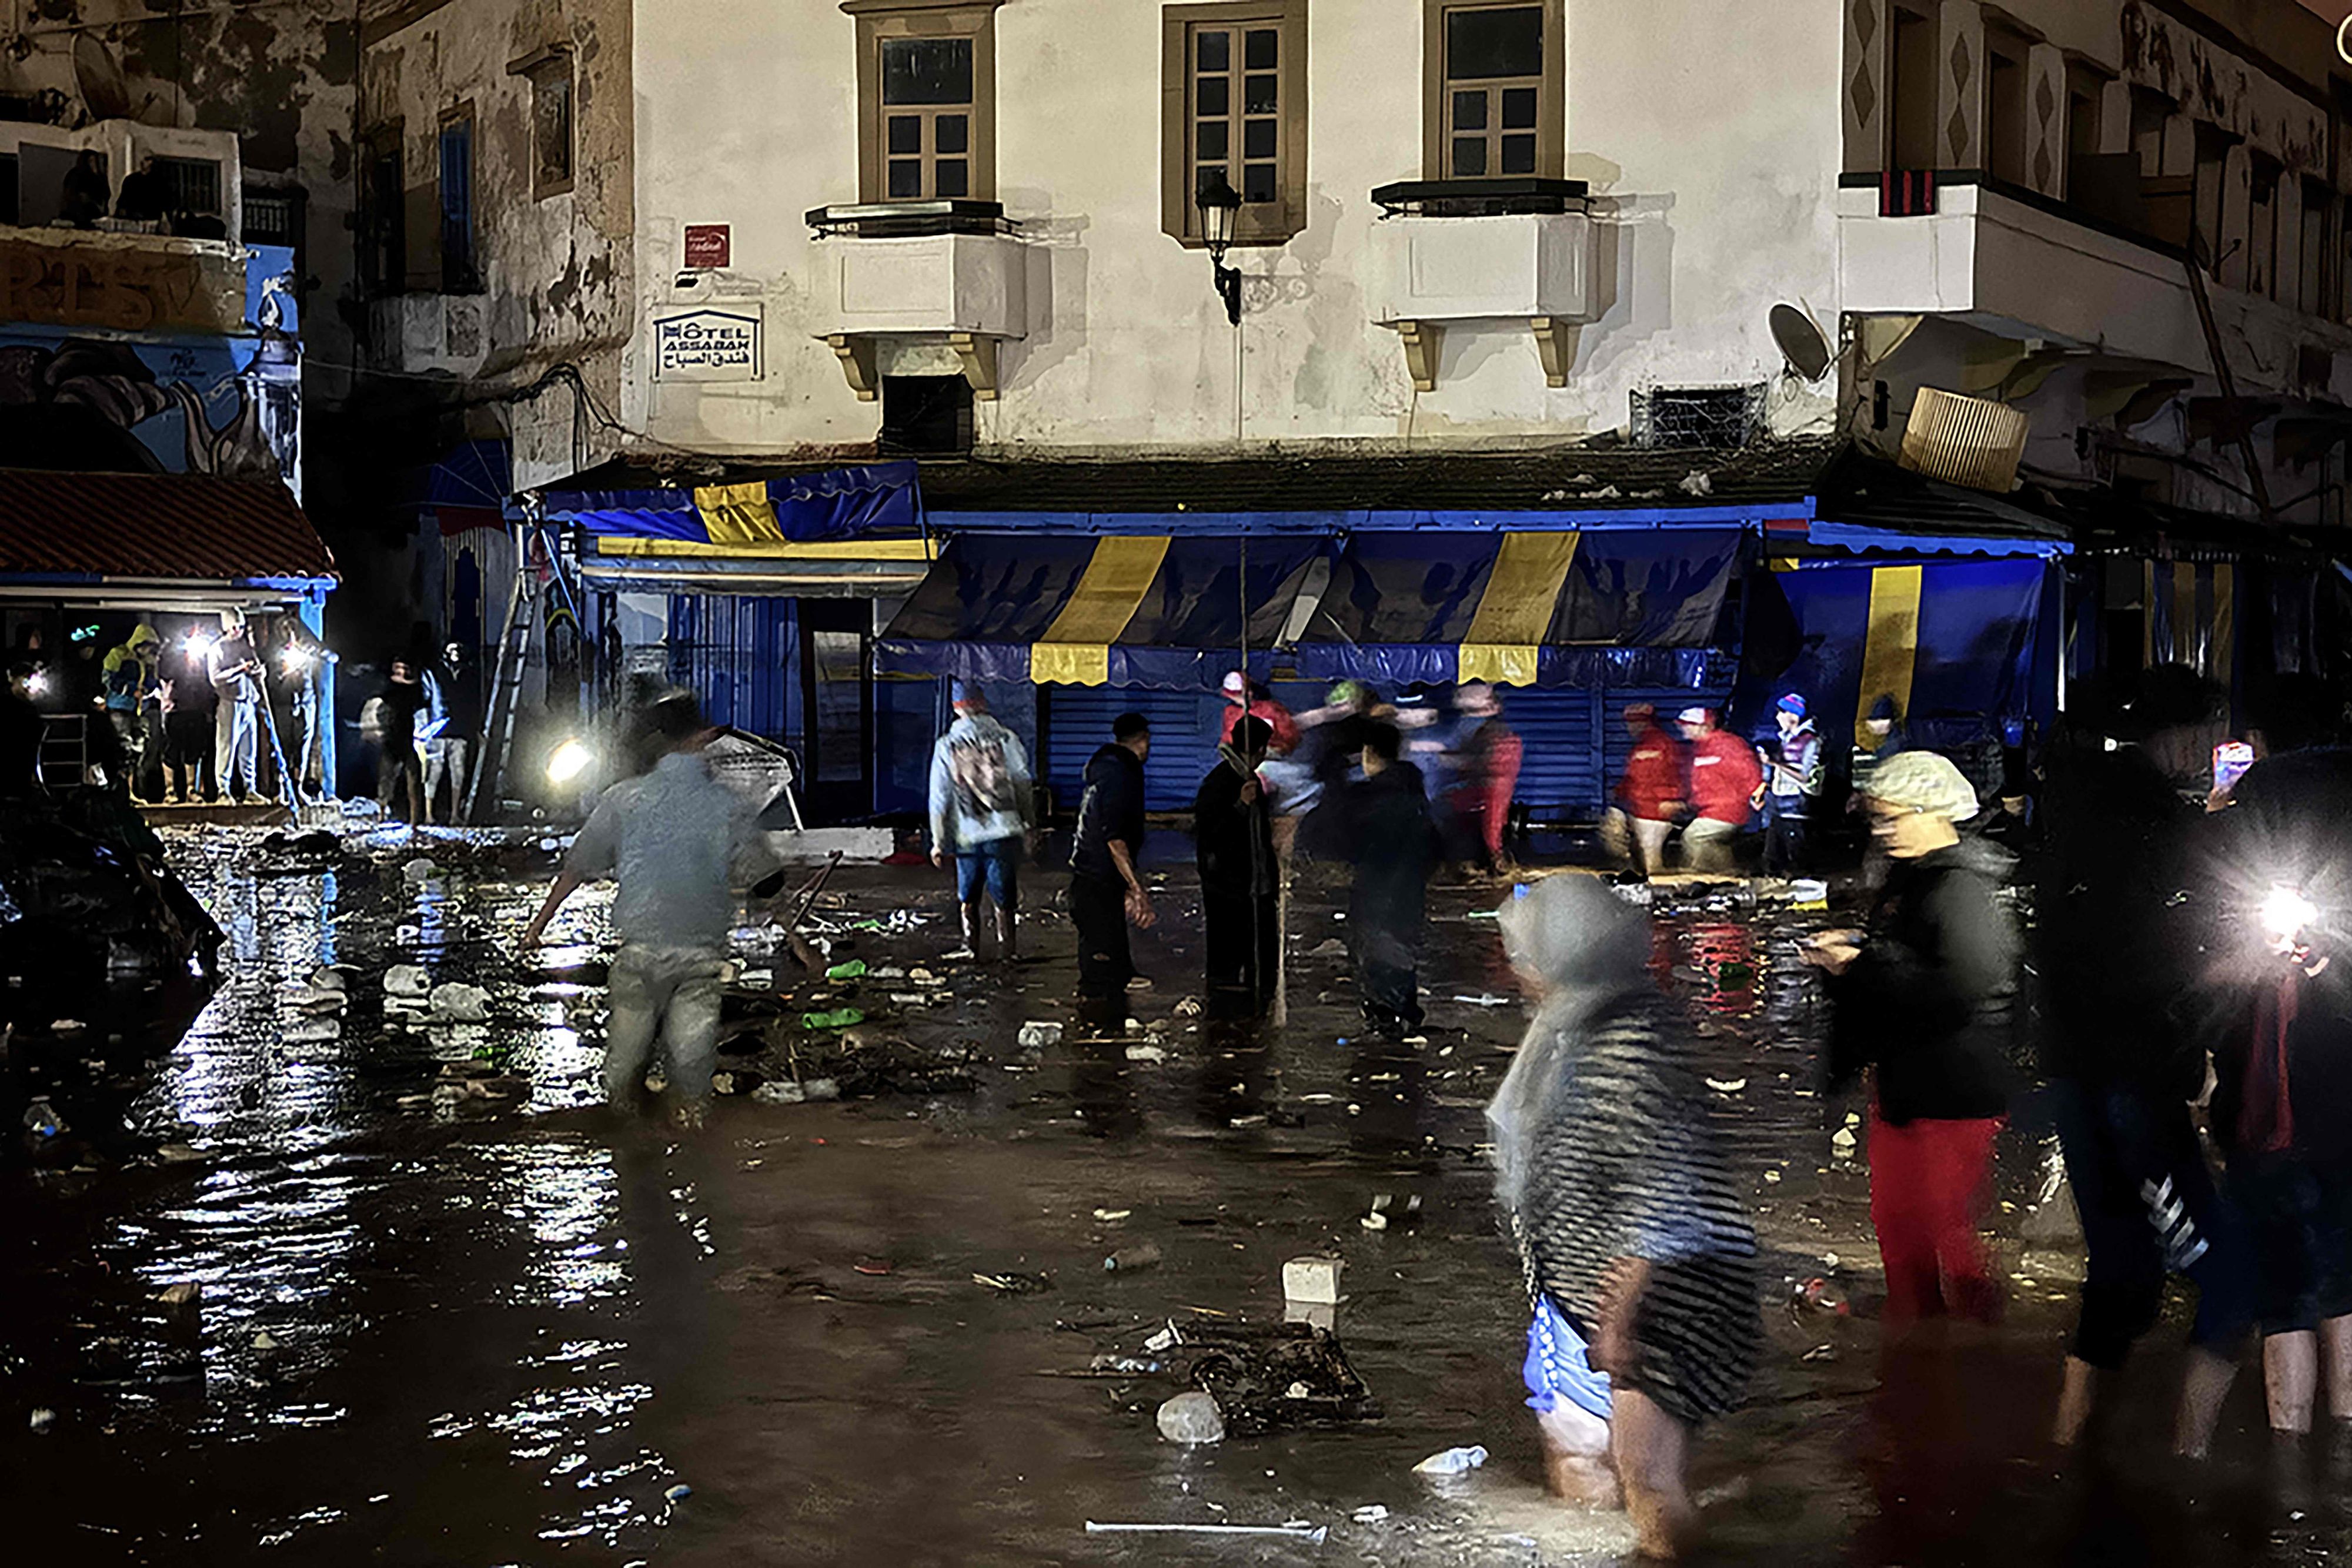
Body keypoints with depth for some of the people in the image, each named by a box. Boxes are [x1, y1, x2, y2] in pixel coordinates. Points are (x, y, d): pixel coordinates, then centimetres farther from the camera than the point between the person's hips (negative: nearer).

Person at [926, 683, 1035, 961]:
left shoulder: (946, 745, 0)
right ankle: (1006, 949, 7)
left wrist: (939, 842, 6)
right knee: (1004, 897, 7)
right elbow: (1023, 785, 2)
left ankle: (971, 944, 14)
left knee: (967, 895, 17)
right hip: (1004, 831, -1)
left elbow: (940, 797, 1)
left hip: (967, 834, 1)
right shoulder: (1006, 739, -2)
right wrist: (1028, 824, 15)